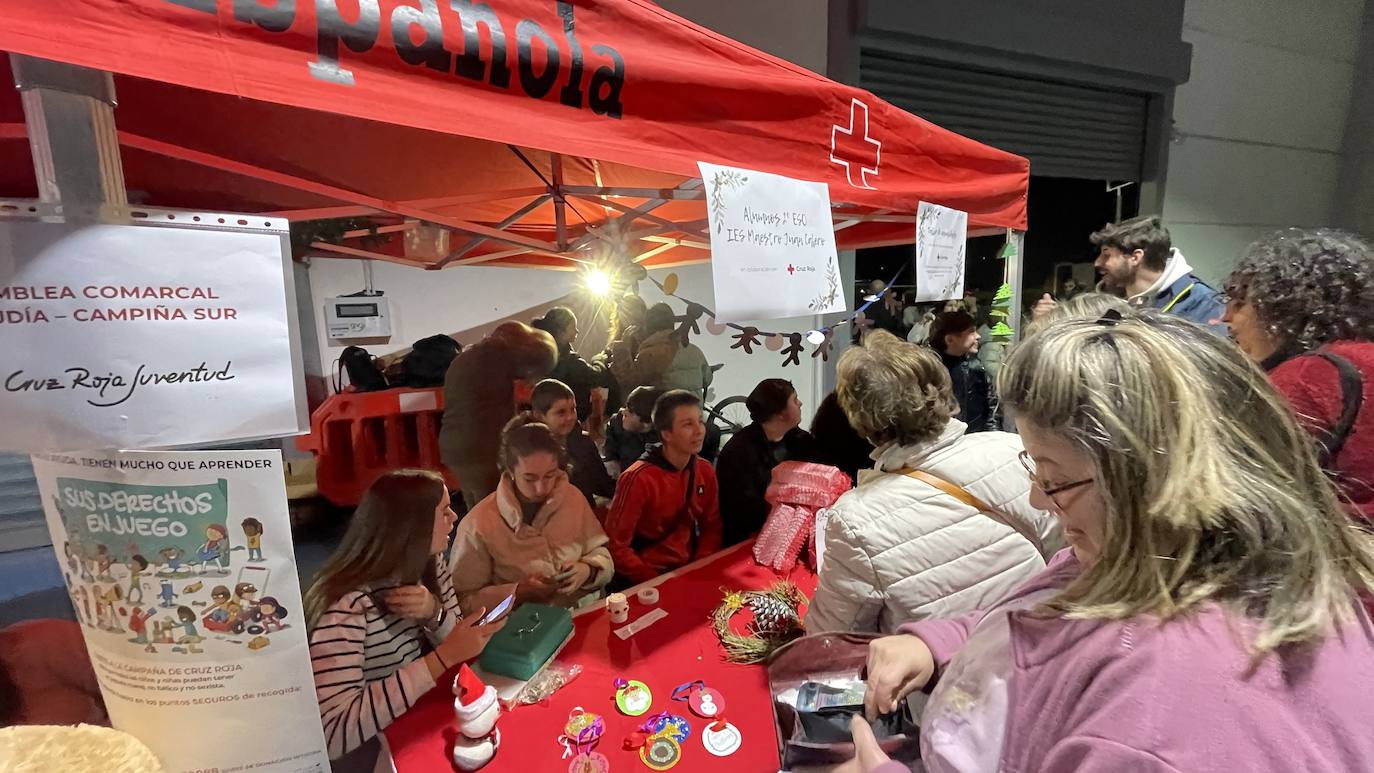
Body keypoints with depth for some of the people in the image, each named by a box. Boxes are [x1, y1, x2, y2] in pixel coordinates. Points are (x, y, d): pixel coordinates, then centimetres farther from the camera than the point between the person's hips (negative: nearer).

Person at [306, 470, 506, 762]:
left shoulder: (431, 563, -7)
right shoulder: (346, 604, -28)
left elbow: (458, 644, -3)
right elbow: (333, 733, -34)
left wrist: (433, 613, -24)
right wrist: (445, 657, -36)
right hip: (375, 750, -6)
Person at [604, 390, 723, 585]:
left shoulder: (705, 471, 0)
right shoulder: (638, 479, -18)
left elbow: (711, 528, 8)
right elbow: (616, 547, -14)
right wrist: (657, 582, -18)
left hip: (689, 572, 5)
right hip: (648, 581, -5)